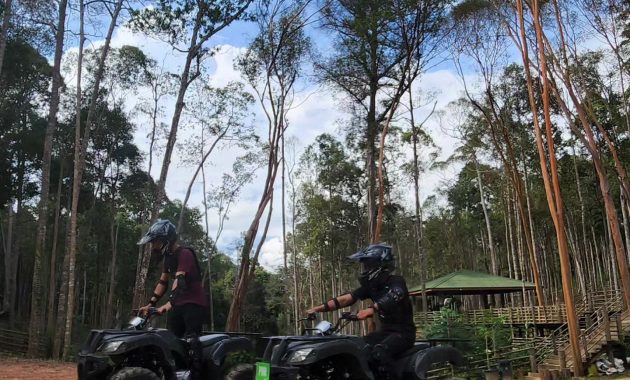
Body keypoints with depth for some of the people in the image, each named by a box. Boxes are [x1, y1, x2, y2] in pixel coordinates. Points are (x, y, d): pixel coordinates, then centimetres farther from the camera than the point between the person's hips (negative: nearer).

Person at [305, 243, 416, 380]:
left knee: (379, 353, -33)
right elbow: (346, 298, -2)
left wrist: (371, 310, -57)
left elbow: (392, 297, -39)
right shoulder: (370, 285, 6)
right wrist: (319, 308, -12)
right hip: (386, 330, 8)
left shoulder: (397, 282, -16)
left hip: (404, 332, -8)